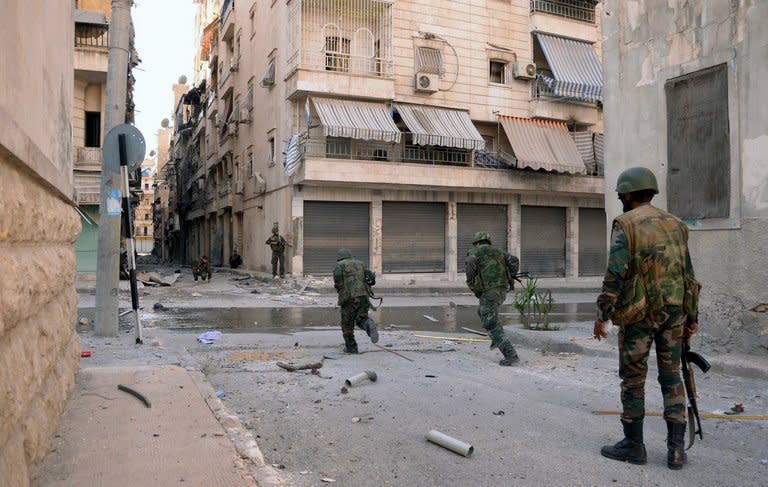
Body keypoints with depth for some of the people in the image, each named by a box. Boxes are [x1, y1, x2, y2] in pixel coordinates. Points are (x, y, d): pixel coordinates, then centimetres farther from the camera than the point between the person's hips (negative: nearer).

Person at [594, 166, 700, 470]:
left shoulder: (625, 224, -7)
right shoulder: (675, 224, 11)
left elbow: (615, 272, -17)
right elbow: (688, 274, 11)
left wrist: (602, 314, -13)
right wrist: (691, 317, 16)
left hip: (638, 312, -5)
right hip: (673, 310, 5)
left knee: (633, 379, 5)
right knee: (671, 378, 12)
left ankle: (633, 445, 13)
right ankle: (676, 448, 11)